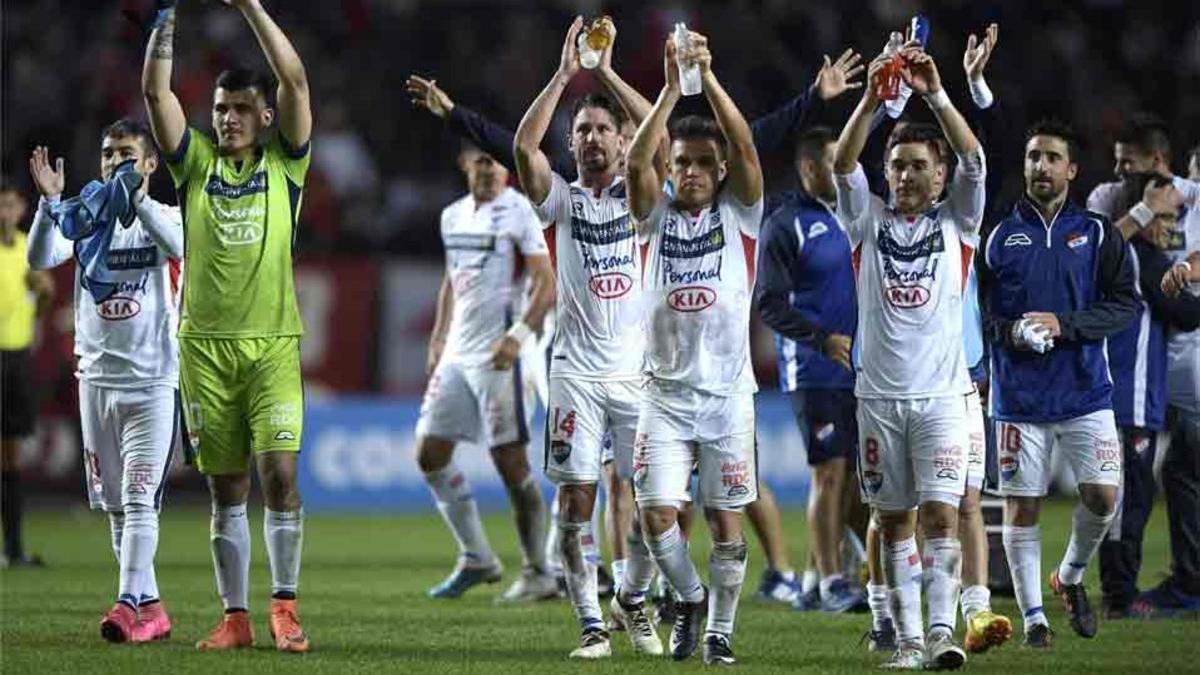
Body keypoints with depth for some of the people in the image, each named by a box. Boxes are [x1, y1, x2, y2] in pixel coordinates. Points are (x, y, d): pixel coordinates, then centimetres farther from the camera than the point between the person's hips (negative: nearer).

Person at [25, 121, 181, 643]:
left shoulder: (163, 217, -1)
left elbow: (176, 243, -25)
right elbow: (41, 257, -9)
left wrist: (135, 195, -37)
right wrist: (50, 201, -24)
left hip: (153, 381, -4)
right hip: (97, 378, 4)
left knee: (139, 498, -13)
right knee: (115, 506, 7)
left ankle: (129, 604, -20)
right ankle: (151, 609, 15)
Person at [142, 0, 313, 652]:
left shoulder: (284, 162, 6)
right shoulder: (196, 162, 10)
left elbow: (294, 80, -6)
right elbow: (155, 91, 0)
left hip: (273, 341, -2)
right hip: (205, 341, 2)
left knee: (278, 471, -12)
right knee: (226, 487, 5)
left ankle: (285, 608, -2)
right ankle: (235, 617, 9)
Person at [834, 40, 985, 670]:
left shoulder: (955, 221, 6)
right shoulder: (869, 221, 8)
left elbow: (972, 159, -9)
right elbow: (843, 164, -7)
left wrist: (936, 94, -21)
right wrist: (871, 99, -21)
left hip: (941, 393, -2)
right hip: (880, 394, 2)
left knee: (941, 512, -10)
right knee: (893, 519, 4)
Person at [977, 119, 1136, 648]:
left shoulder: (1097, 233, 5)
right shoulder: (999, 237, 7)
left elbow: (1124, 306, -1)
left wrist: (1064, 325, -13)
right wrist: (1009, 332, -11)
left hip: (1085, 391, 0)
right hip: (1019, 397, 0)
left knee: (1102, 495, -8)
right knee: (1020, 504, -1)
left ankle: (1070, 576, 19)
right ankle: (1032, 614, 9)